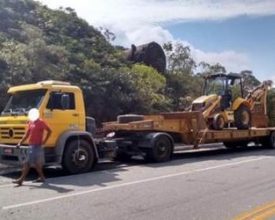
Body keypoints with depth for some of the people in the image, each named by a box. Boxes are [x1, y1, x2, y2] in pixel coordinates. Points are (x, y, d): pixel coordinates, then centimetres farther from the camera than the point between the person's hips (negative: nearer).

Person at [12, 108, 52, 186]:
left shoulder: (41, 122, -11)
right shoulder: (31, 123, 13)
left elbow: (49, 131, -14)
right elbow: (27, 134, 16)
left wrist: (44, 141, -15)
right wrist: (20, 143, 8)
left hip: (36, 146, -9)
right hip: (32, 145, 9)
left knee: (27, 163, -9)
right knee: (37, 162, 15)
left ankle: (21, 179, -6)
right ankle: (42, 177, 25)